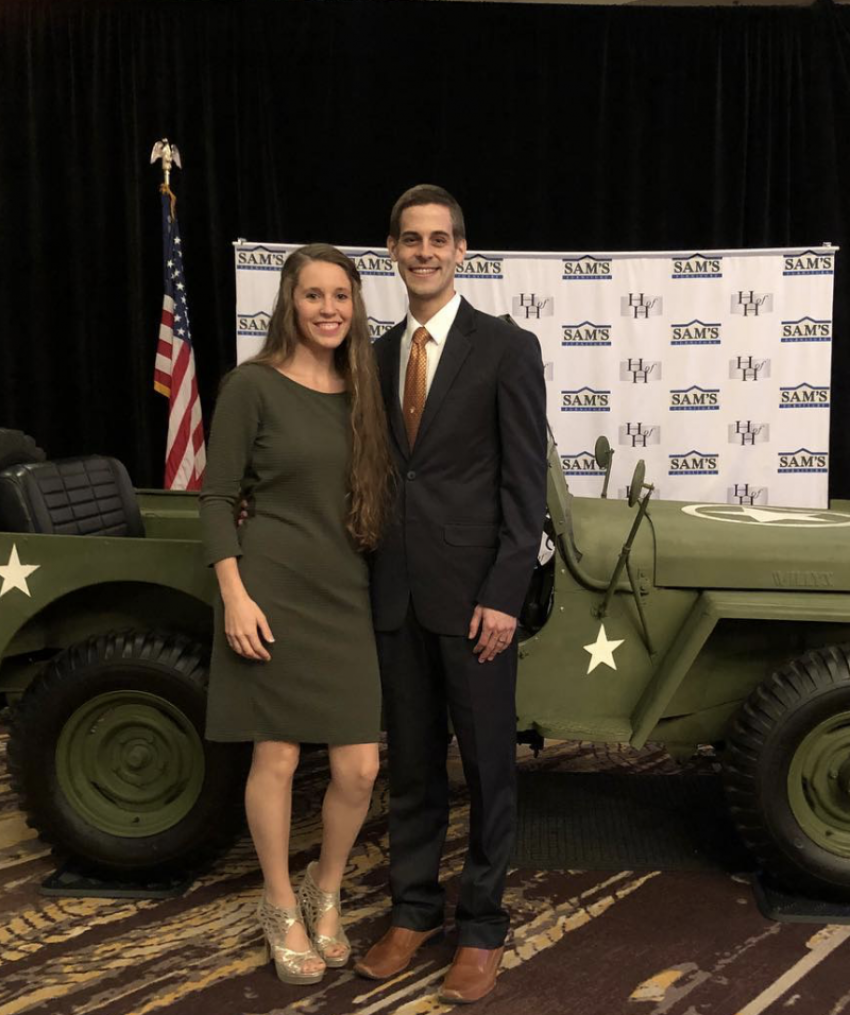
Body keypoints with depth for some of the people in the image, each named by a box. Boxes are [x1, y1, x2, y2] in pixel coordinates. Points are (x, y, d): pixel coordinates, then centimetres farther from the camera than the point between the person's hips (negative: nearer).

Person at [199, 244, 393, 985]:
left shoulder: (361, 389, 9)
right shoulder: (253, 385, -6)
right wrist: (234, 596, -14)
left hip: (347, 596, 5)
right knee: (276, 759, 6)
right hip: (273, 590, -4)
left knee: (359, 769, 2)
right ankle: (281, 909, 28)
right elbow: (217, 498, -7)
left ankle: (325, 893, 30)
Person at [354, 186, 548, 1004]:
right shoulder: (378, 354, 11)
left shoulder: (507, 349, -4)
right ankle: (413, 910, 30)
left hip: (472, 590, -4)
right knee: (409, 761, 14)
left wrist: (504, 596, -14)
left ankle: (482, 928, 23)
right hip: (395, 591, 4)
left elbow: (526, 484, -8)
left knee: (487, 764, 7)